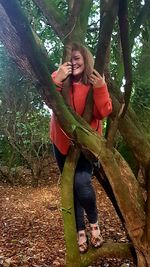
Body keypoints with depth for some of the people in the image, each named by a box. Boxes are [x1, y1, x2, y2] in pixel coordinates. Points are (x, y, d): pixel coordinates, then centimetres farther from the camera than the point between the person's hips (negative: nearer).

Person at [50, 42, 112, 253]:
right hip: (62, 142, 2)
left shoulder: (95, 80, -5)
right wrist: (57, 80, -32)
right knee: (71, 186, 7)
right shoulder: (59, 78, -3)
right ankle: (81, 231, 23)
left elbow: (103, 113, -15)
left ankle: (94, 222, 8)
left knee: (82, 182, -20)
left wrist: (100, 89, -27)